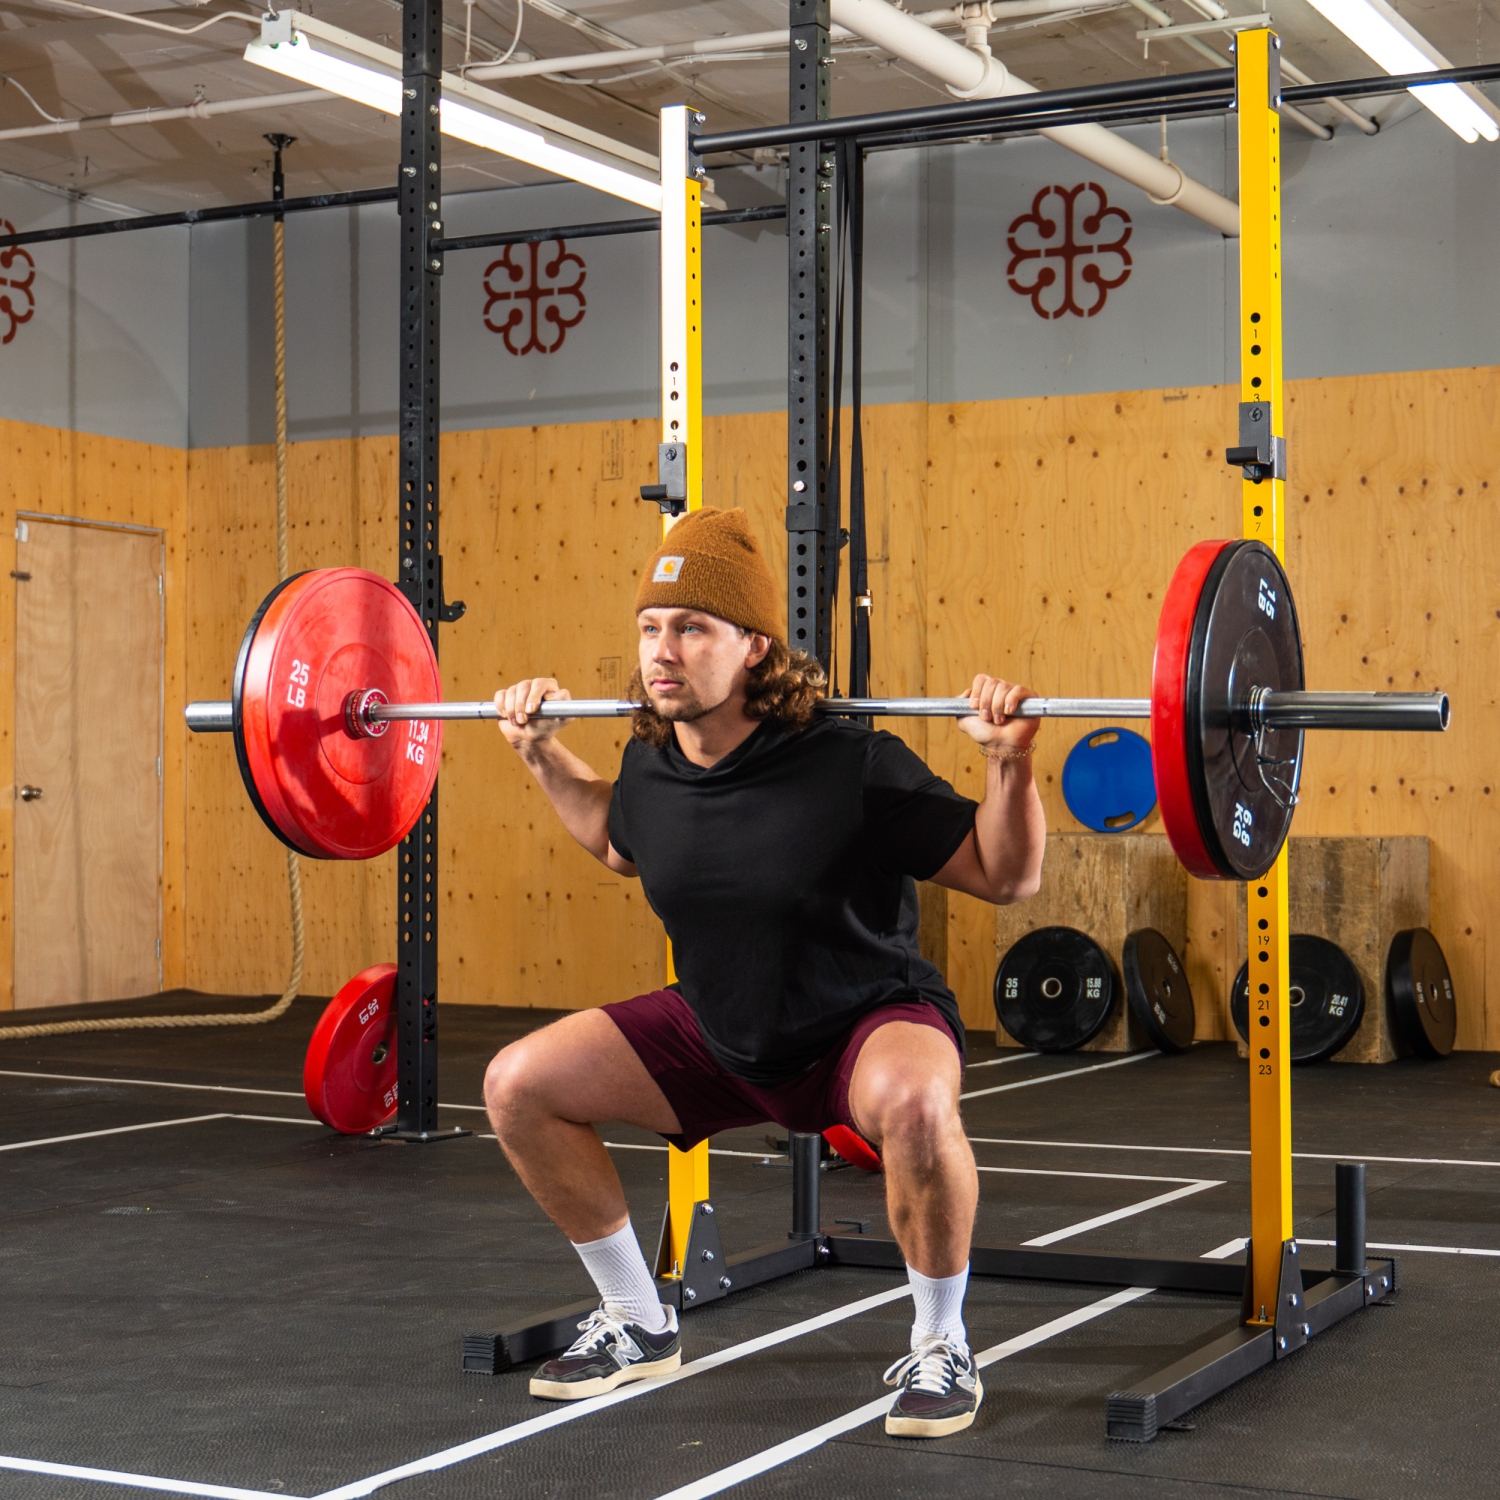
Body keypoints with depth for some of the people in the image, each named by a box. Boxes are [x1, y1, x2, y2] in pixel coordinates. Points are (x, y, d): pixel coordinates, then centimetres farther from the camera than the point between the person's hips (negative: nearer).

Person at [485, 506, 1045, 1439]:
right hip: (718, 1036, 6)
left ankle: (941, 1349, -13)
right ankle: (640, 1325, 12)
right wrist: (543, 754, 10)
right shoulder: (650, 769, -10)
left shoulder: (850, 768, -26)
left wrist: (1011, 761, -32)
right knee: (519, 1085, -6)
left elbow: (1008, 878, -17)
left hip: (869, 1022, -6)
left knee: (914, 1104, -41)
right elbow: (621, 843, 18)